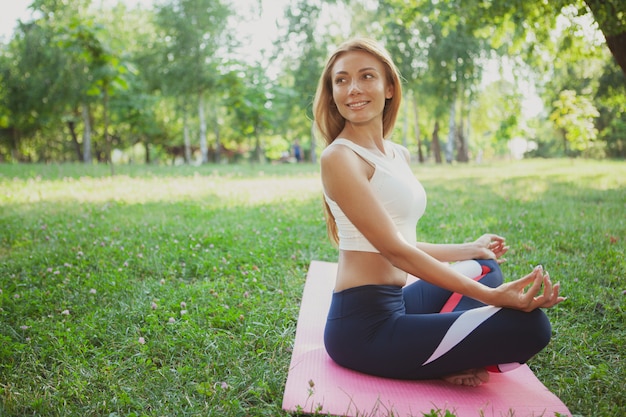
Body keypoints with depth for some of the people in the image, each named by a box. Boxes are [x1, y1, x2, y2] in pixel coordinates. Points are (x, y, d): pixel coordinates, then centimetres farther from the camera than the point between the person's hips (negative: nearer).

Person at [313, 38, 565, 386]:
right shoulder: (340, 157, -14)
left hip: (394, 302, 9)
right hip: (364, 327, -9)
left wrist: (469, 249, 28)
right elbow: (394, 250, -18)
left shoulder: (398, 154, 12)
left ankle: (452, 358, 5)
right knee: (529, 325, -17)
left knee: (485, 267, 29)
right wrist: (492, 297, -20)